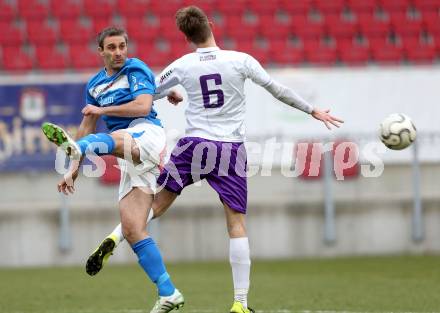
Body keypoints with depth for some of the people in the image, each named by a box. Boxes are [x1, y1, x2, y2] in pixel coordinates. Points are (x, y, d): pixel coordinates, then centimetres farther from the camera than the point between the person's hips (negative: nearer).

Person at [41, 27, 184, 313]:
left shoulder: (136, 69, 1)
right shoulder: (95, 85, 20)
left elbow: (143, 107, -14)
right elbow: (87, 128, 26)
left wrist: (101, 110, -8)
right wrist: (74, 169, 22)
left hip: (147, 133, -7)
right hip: (131, 160, 7)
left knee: (117, 139, -41)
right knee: (132, 230, -5)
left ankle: (75, 147, -76)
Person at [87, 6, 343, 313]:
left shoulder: (182, 66, 0)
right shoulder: (240, 60, -4)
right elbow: (278, 90, 4)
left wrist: (169, 94, 34)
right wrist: (313, 110, 16)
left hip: (194, 145, 1)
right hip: (231, 150, -1)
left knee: (157, 203, 15)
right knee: (237, 224, 1)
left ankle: (113, 240, -6)